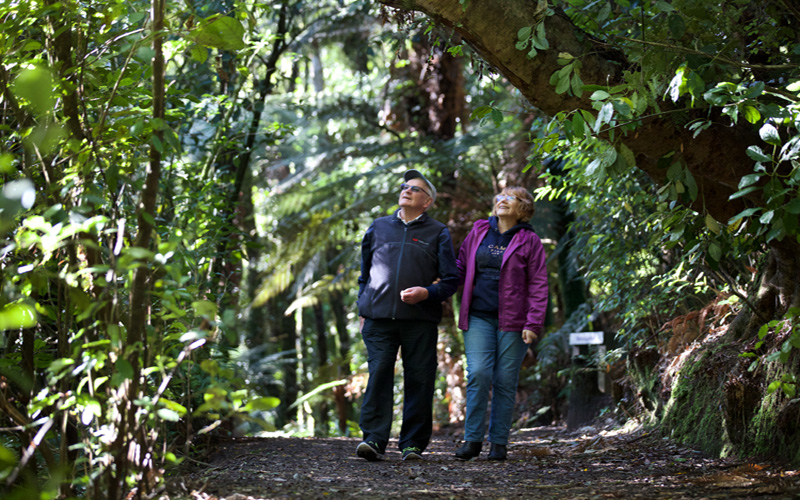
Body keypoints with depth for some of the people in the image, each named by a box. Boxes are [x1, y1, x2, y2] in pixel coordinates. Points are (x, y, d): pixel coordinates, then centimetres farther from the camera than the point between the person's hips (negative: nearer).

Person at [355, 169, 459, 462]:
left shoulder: (438, 233, 10)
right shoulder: (379, 227, 18)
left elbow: (451, 281, 7)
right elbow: (365, 273, 25)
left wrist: (427, 292, -12)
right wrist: (363, 311, 16)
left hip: (420, 320, -1)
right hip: (379, 317, 1)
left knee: (419, 380, -1)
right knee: (378, 375, -10)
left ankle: (413, 443, 5)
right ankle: (374, 440, -13)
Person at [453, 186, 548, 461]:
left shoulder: (529, 242, 2)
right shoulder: (478, 232, 11)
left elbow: (538, 286, 0)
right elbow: (461, 268, 17)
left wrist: (533, 324, -9)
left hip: (512, 321, -2)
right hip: (478, 317, 2)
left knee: (505, 381, 0)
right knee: (478, 373, -11)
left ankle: (499, 443, 8)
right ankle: (473, 439, -5)